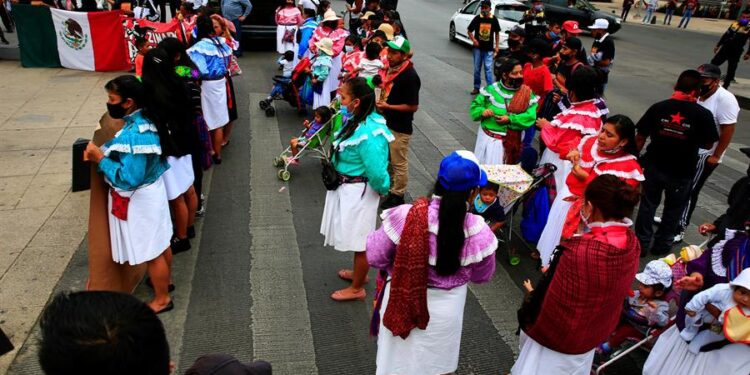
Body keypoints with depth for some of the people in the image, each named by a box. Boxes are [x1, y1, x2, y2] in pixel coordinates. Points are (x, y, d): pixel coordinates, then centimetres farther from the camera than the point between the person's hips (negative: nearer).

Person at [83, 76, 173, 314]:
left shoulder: (133, 134, -31)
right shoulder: (145, 121, -1)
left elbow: (129, 178, -30)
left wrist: (100, 158, -22)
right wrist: (105, 150, 6)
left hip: (139, 201, -9)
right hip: (152, 191, 9)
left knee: (150, 252, 8)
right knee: (160, 242, 25)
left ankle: (162, 299, 25)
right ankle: (164, 280, 45)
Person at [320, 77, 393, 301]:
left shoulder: (367, 134, -32)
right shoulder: (359, 120, -2)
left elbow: (377, 171, -28)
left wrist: (382, 189, -13)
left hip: (358, 193, -9)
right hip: (347, 188, 9)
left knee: (360, 239, 9)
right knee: (357, 236, 27)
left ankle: (357, 289, 29)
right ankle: (359, 272, 49)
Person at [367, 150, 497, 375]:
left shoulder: (405, 216, -26)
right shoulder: (479, 232, -23)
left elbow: (374, 256, -14)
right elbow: (482, 276, -5)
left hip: (402, 303, 0)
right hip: (446, 308, 0)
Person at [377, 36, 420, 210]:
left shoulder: (410, 76, -23)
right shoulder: (392, 68, 1)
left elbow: (413, 106, -23)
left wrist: (387, 106, -22)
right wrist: (379, 102, 0)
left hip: (400, 127, -8)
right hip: (386, 122, 8)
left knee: (399, 162, 7)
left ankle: (397, 195, 23)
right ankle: (389, 185, 43)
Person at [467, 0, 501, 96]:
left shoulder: (494, 19, -4)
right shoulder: (477, 18, -5)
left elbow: (497, 33, 8)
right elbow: (469, 31, 2)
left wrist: (497, 46, 4)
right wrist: (473, 40, -14)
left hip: (489, 49, -1)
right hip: (478, 48, 1)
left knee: (488, 69, -7)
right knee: (477, 69, 10)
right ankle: (476, 87, 22)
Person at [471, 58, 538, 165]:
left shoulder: (527, 93, -4)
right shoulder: (491, 90, -1)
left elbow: (530, 117, -11)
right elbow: (475, 106, 5)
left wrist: (510, 119, -23)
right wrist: (482, 112, -18)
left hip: (511, 141, -1)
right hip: (487, 137, 1)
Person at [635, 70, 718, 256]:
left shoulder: (658, 108, -11)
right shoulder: (703, 114, -15)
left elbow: (640, 138, -5)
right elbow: (707, 145, -6)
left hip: (654, 166, 1)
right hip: (682, 172, -1)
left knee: (648, 204, 18)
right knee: (673, 209, 18)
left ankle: (641, 243, 27)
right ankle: (662, 244, 31)